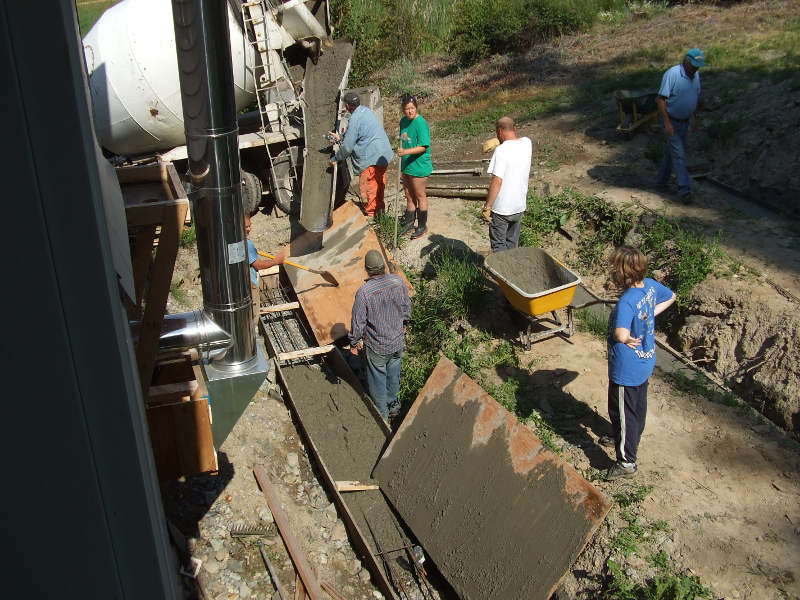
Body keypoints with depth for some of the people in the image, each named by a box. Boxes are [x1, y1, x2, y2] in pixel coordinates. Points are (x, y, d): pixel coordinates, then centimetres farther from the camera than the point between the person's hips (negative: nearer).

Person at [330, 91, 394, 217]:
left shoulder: (355, 119, -19)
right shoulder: (366, 111, 10)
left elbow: (347, 146, -15)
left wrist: (335, 159, -1)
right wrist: (340, 137, 24)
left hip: (371, 159, -10)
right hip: (383, 154, 10)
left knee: (366, 187, 1)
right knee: (378, 184, 21)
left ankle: (371, 215, 7)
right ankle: (379, 209, 34)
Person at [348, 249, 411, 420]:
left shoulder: (363, 292, -27)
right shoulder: (399, 282, -15)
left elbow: (358, 322, -19)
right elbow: (407, 307, 2)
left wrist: (353, 343, -2)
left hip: (376, 346, -4)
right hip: (397, 341, 4)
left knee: (377, 378, 18)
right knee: (393, 373, 26)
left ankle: (382, 412, 37)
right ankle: (393, 404, 47)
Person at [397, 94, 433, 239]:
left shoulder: (421, 123, -19)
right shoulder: (403, 121, 5)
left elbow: (423, 147, -24)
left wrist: (405, 152, -34)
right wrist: (400, 151, 21)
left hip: (419, 167, -7)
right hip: (406, 166, 8)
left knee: (420, 196, 5)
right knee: (409, 196, 18)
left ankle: (422, 226, 17)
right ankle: (409, 222, 31)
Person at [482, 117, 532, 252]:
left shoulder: (501, 150, -20)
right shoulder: (527, 143, -1)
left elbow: (497, 181, -25)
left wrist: (487, 207, -19)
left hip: (501, 208, -6)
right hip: (520, 206, 7)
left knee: (498, 245, 8)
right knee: (512, 243, 21)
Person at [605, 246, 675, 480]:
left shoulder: (626, 302, -32)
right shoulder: (650, 285, -7)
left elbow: (621, 334, -46)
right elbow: (670, 297, 15)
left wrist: (626, 338, -22)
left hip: (626, 369, -9)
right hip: (646, 361, 9)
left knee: (622, 413, 9)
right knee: (638, 406, 28)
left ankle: (626, 462, 23)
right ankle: (631, 441, 51)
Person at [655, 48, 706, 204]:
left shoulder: (696, 76, 4)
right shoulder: (672, 74, -20)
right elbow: (660, 99, -21)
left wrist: (695, 118, 18)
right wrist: (667, 122, -25)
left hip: (684, 121, 8)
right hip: (671, 121, -7)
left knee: (672, 151, 16)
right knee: (678, 154, -10)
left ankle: (661, 182, 31)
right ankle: (684, 190, -10)